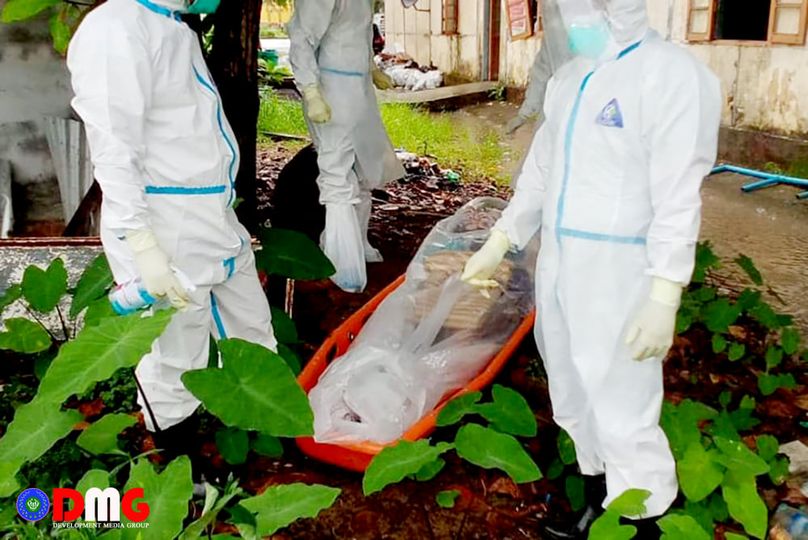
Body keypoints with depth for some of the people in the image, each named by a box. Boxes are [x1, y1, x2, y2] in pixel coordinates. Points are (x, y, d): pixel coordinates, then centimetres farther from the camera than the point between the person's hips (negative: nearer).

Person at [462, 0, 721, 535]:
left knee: (622, 411, -2)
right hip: (557, 264, 8)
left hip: (619, 273, -8)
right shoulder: (569, 77, 11)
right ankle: (594, 492, 39)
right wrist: (498, 243, 15)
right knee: (573, 399, 19)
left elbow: (679, 198, -19)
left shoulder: (673, 75, -13)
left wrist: (664, 297, -24)